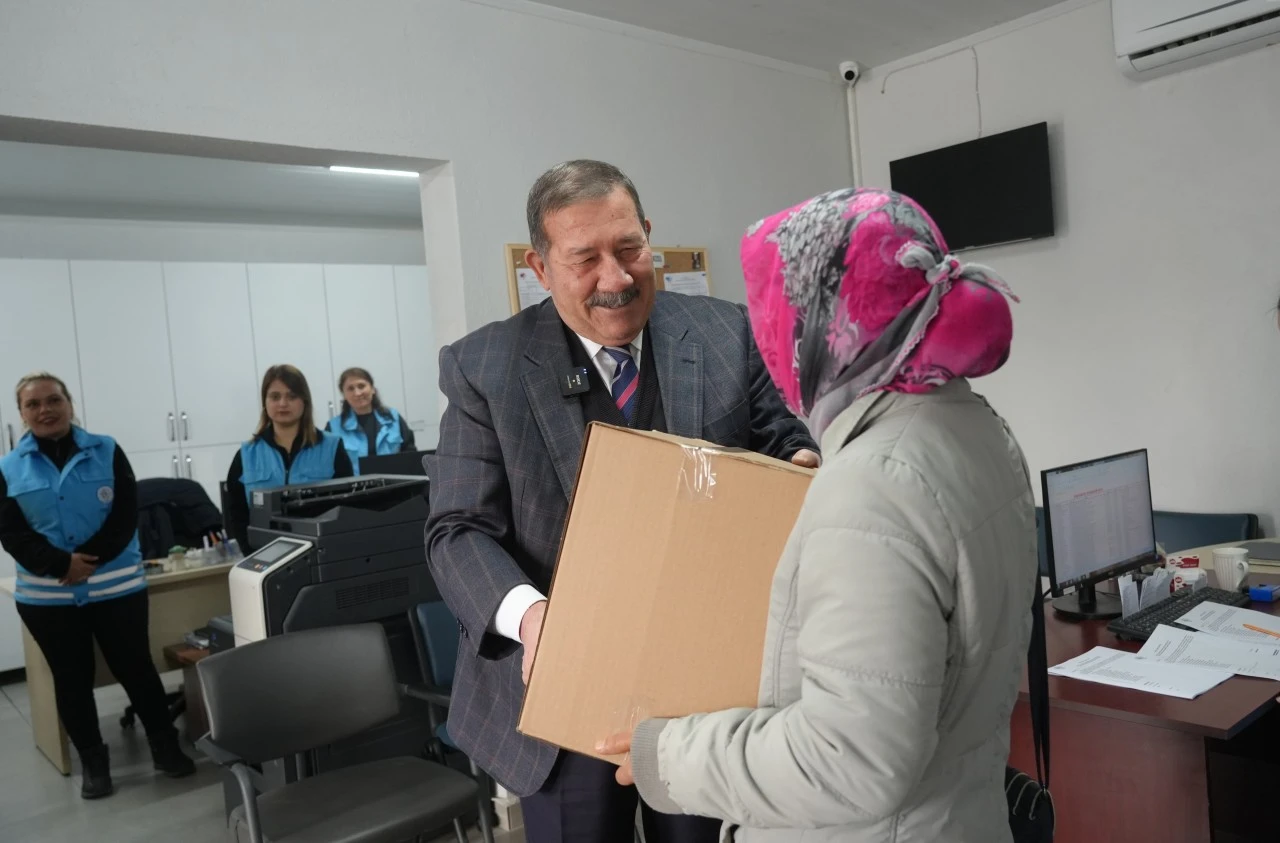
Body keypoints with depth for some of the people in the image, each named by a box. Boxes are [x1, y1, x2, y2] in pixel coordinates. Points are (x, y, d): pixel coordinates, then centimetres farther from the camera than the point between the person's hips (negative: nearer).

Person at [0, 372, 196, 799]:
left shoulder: (106, 451, 1)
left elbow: (125, 515, -6)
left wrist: (88, 559, -17)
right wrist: (62, 564, -18)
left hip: (116, 586, -1)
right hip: (46, 596, 2)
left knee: (135, 668, 4)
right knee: (72, 680, 11)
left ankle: (165, 746, 19)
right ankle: (93, 762, 24)